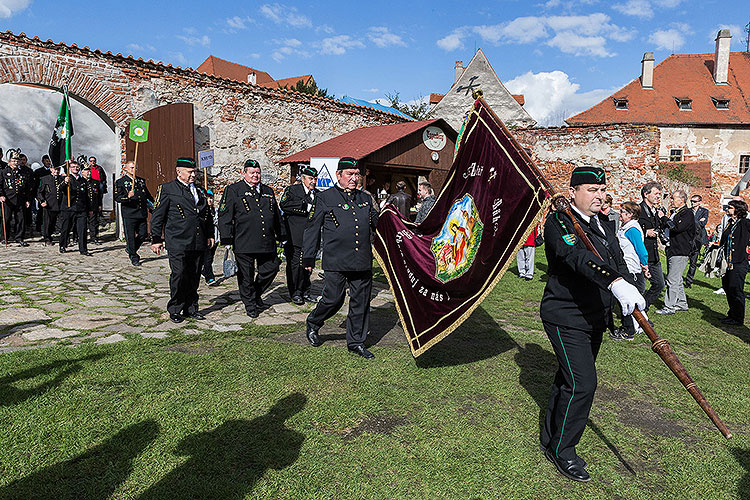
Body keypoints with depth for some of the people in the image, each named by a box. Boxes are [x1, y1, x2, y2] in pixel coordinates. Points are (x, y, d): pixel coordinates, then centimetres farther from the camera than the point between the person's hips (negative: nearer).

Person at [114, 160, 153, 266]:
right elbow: (117, 197, -10)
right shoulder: (120, 182, 0)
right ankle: (134, 258, 13)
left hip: (142, 213, 5)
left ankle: (131, 249, 30)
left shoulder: (141, 180, 17)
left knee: (143, 234, 4)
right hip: (129, 214, -5)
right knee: (130, 236, 1)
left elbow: (148, 195, 27)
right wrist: (127, 196, -27)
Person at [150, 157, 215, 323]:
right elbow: (157, 216, 0)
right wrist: (156, 239, -2)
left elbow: (207, 215, 25)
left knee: (194, 277, 8)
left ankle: (191, 308, 20)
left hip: (198, 243, 5)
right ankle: (175, 310, 10)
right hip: (177, 242, -5)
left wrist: (210, 235, 19)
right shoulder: (167, 189, 1)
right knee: (179, 275, -5)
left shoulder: (199, 191, 17)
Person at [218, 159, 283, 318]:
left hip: (267, 243, 5)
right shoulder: (233, 190, 0)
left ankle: (256, 294, 29)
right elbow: (225, 217, -4)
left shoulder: (268, 191, 15)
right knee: (246, 275, 4)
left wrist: (281, 237, 20)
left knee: (271, 268, 6)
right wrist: (227, 240, -9)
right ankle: (250, 304, 20)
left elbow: (277, 217, 22)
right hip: (244, 244, -4)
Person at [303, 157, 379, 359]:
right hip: (336, 261, -4)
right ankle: (313, 323, 29)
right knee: (333, 299, -2)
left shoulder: (365, 199, 16)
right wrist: (308, 258, 3)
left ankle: (356, 342, 22)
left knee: (361, 301, 8)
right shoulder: (325, 198, 2)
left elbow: (377, 224, 25)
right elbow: (312, 229, 4)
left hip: (363, 262, 5)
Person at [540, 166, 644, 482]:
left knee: (569, 380, 16)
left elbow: (618, 263, 16)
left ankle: (550, 439, 32)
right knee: (581, 383, -11)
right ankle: (561, 450, 8)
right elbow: (578, 256, -33)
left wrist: (633, 302, 4)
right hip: (566, 318, -8)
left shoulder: (603, 226, 13)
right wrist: (615, 282, -47)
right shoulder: (558, 223, -15)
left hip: (595, 318, 8)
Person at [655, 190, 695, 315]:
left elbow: (677, 227, -24)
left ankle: (669, 307, -3)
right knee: (677, 279, 15)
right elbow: (669, 227, 23)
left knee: (673, 279, -8)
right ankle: (682, 304, 25)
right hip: (672, 250, 9)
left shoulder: (687, 213, -11)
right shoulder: (675, 212, 16)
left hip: (680, 252, -9)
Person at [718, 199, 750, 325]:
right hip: (727, 262, 8)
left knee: (736, 290, -2)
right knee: (727, 288, 13)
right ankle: (732, 314, 26)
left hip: (739, 263, -8)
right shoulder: (729, 223, 13)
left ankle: (738, 319, 8)